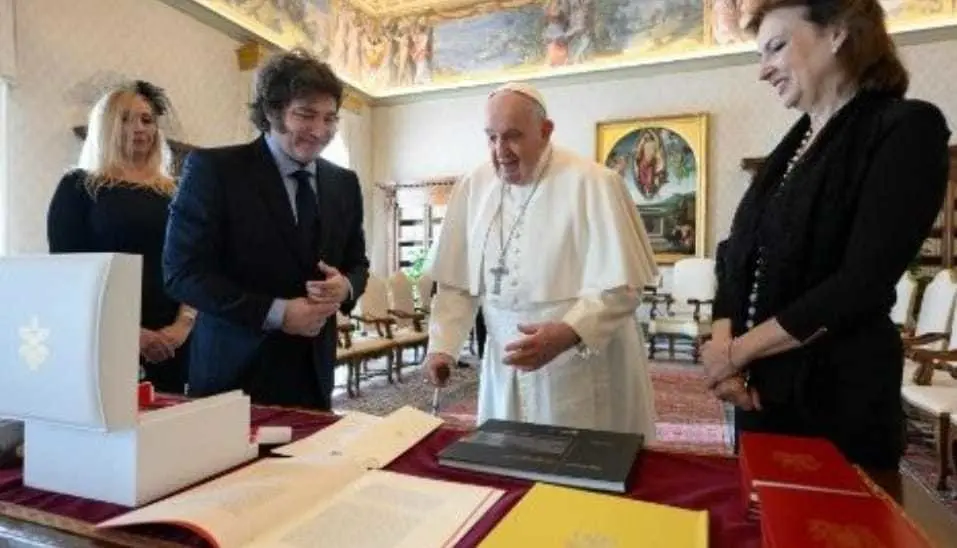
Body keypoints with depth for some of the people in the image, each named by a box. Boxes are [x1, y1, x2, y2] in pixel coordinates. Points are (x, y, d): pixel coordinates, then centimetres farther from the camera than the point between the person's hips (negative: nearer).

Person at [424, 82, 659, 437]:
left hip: (586, 372, -4)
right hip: (506, 367, 4)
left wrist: (566, 334, -29)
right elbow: (457, 283, 5)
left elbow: (621, 286, -16)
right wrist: (442, 345, -6)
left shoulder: (593, 184, -13)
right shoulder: (473, 188, 1)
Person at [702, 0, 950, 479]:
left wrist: (736, 351, -14)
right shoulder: (791, 147, 12)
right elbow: (738, 257, 7)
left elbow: (862, 284, -18)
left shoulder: (907, 128, -8)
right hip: (761, 389, 7)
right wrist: (721, 346, -9)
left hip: (841, 394, -6)